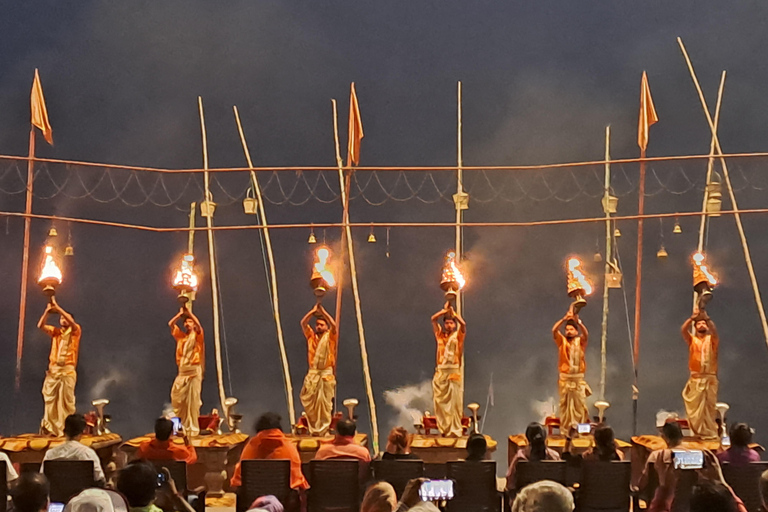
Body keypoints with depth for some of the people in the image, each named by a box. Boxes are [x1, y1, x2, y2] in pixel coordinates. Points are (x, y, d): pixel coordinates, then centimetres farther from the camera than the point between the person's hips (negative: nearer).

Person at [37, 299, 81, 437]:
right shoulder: (55, 331, 15)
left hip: (68, 370, -4)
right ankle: (50, 428, 6)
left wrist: (57, 307, -16)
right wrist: (48, 310, -11)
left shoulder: (75, 331, 6)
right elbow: (40, 325, 1)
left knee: (66, 401, -4)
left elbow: (71, 321, -15)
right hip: (53, 370, 4)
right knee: (50, 400, 2)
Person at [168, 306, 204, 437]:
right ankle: (182, 426, 15)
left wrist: (189, 312, -9)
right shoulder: (180, 336, 15)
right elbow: (170, 324, 8)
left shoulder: (197, 336, 4)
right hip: (182, 371, 5)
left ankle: (193, 429, -2)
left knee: (193, 401, -6)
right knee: (177, 399, 3)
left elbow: (198, 325, -16)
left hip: (194, 371, -5)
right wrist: (181, 313, 7)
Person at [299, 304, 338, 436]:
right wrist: (314, 310, -2)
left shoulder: (330, 336, 3)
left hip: (326, 373, -2)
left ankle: (324, 428, 4)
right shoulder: (311, 335, 10)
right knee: (310, 401, 2)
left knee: (325, 403, 0)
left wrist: (323, 311, -8)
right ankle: (312, 428, 11)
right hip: (312, 373, 2)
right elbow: (303, 323, -1)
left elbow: (333, 325, -14)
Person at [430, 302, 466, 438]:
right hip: (440, 372, 3)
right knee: (440, 402, 1)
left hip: (454, 372, -3)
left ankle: (455, 430, -3)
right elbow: (433, 319, 6)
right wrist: (445, 310, 7)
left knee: (455, 402, -5)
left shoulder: (458, 336, 6)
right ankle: (444, 429, 6)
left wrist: (453, 312, -2)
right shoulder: (440, 335, 13)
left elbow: (463, 324, -11)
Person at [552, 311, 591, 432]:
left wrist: (578, 321, -34)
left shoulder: (580, 341, 4)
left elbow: (586, 334, -17)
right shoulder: (562, 341, 3)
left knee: (580, 404, 2)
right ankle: (565, 429, 9)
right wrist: (564, 319, -28)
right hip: (565, 378, 0)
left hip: (579, 378, 0)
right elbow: (554, 330, -14)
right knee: (565, 404, 4)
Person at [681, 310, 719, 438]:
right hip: (696, 378, 0)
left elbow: (714, 331, -14)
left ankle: (710, 432, 9)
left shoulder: (712, 340, 8)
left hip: (710, 378, 0)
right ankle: (698, 432, 5)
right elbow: (683, 330, -11)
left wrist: (708, 318, -29)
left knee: (710, 406, 2)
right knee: (695, 406, -1)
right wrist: (691, 318, -25)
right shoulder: (691, 340, 8)